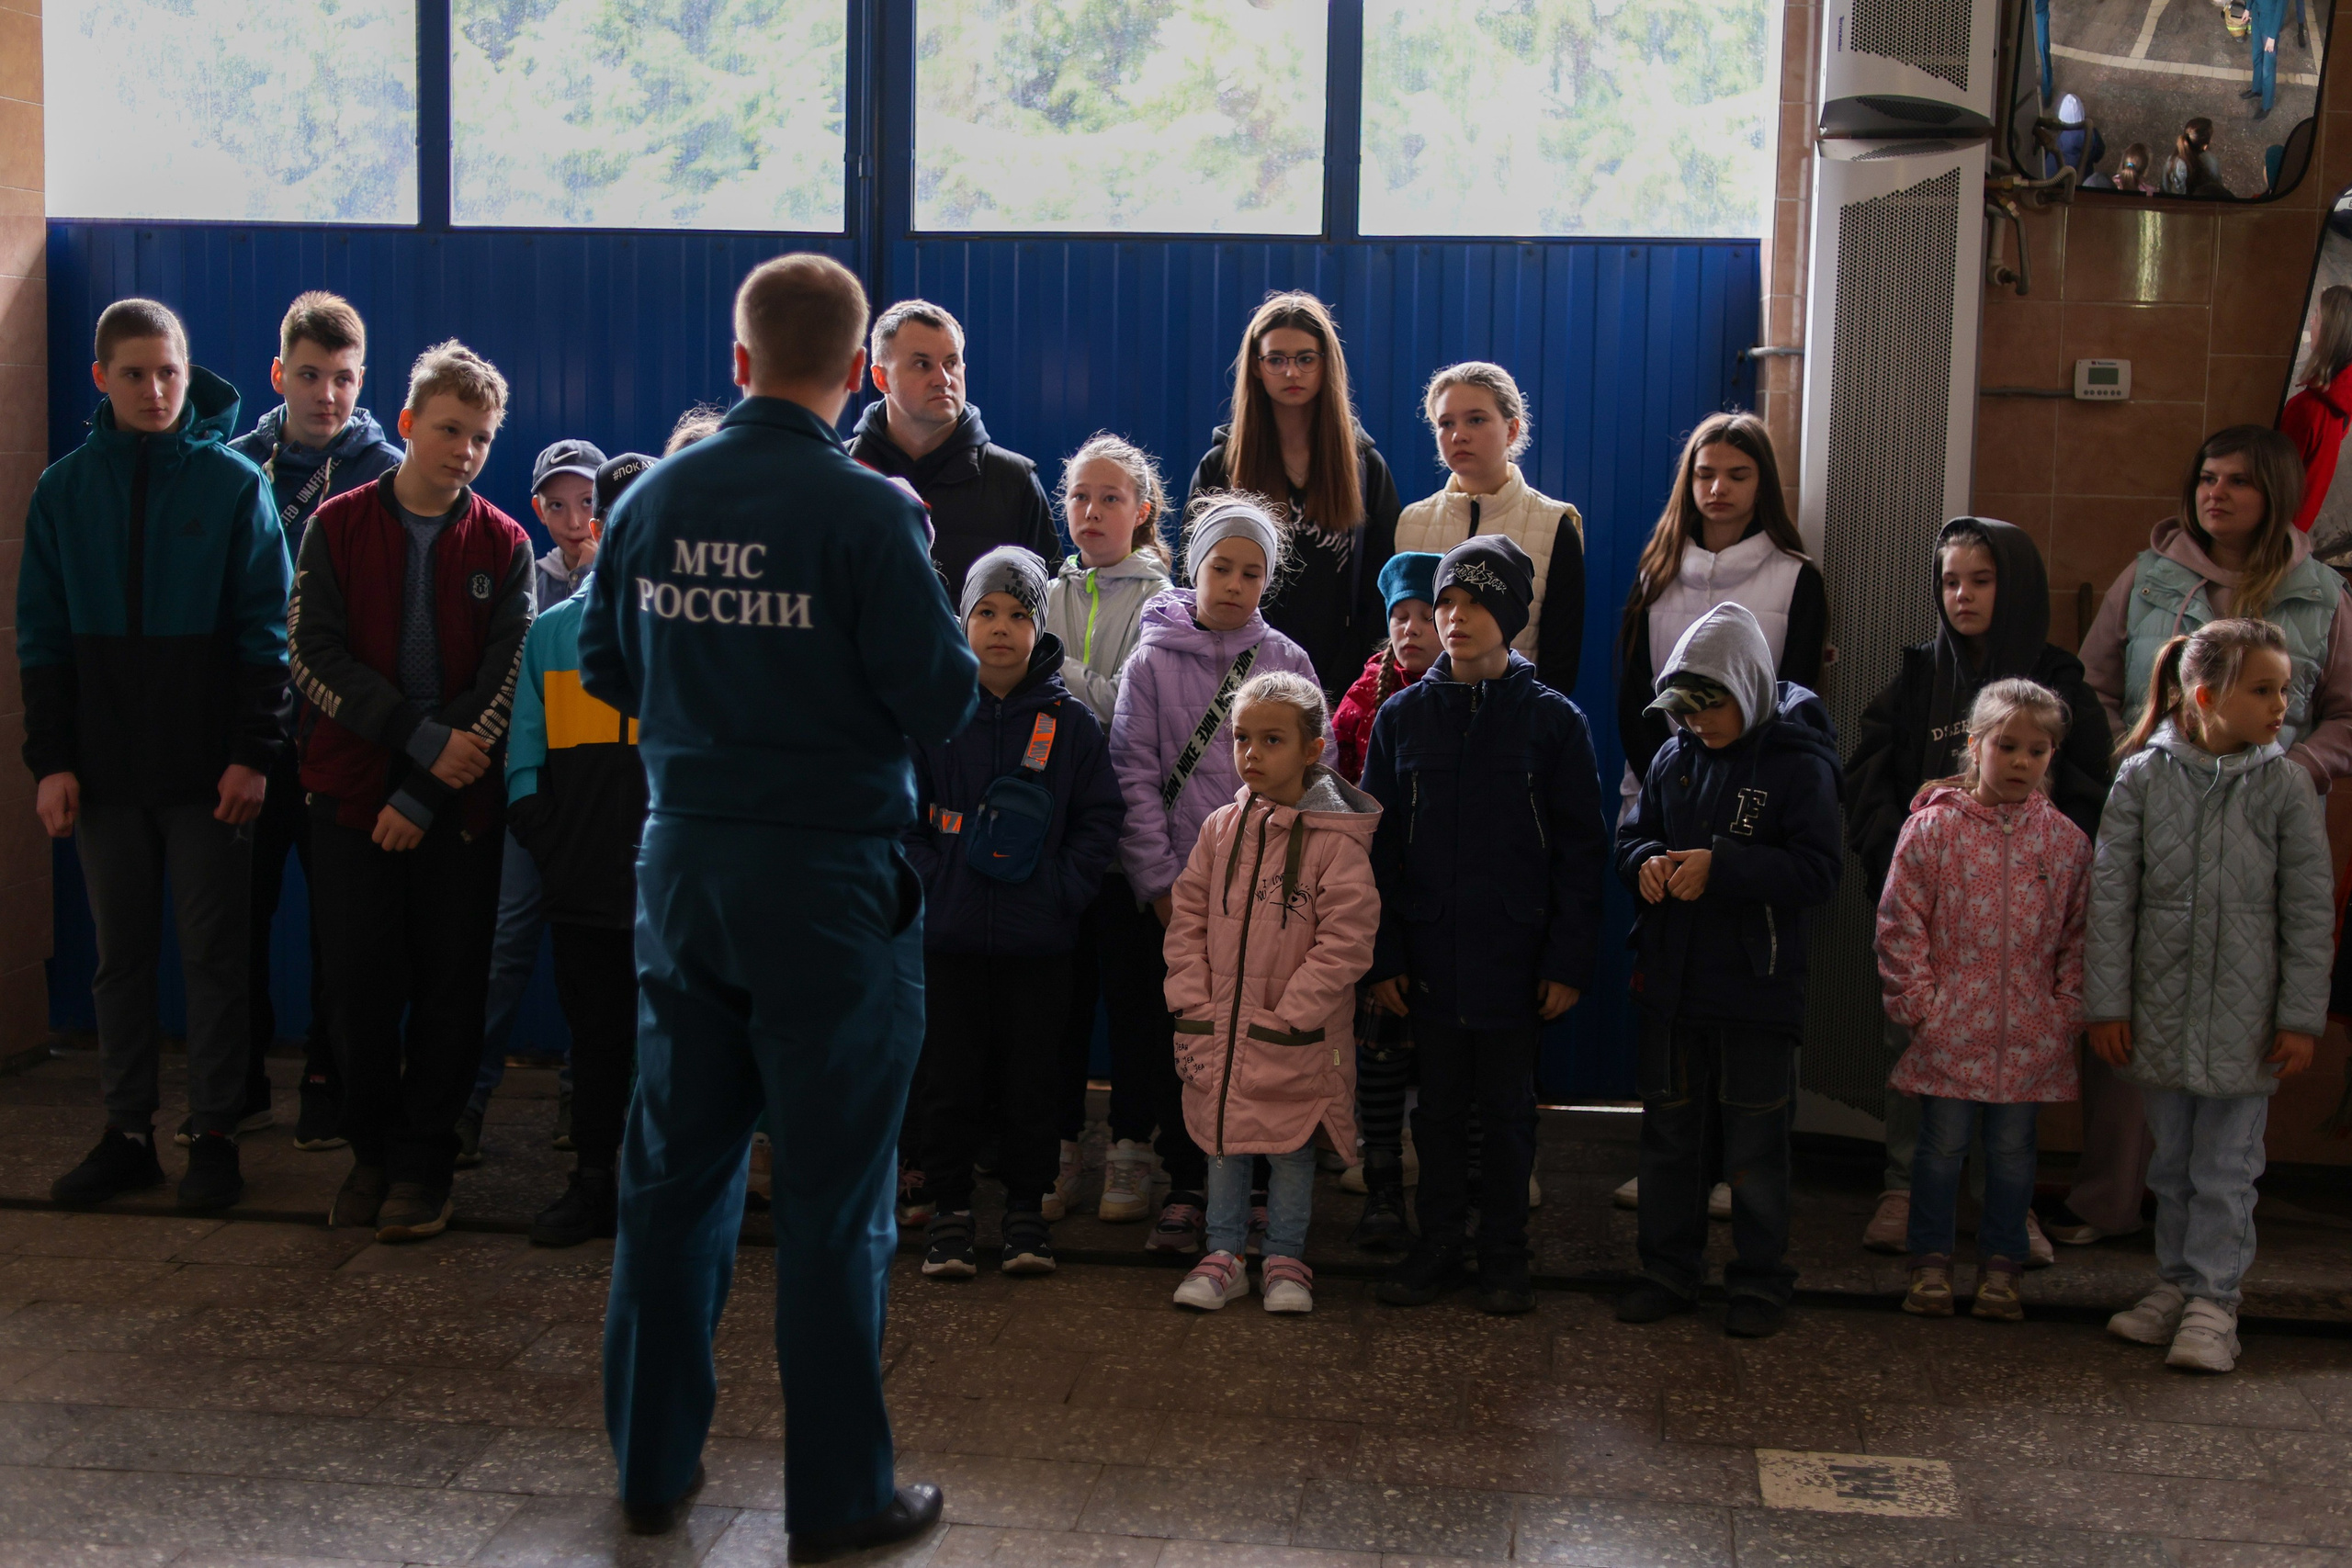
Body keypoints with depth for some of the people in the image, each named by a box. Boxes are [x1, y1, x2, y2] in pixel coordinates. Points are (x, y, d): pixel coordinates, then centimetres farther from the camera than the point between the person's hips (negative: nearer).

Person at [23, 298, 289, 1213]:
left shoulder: (234, 484, -2)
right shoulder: (65, 490, 6)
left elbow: (264, 632, -5)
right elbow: (42, 638, 5)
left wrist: (253, 752, -11)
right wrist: (49, 759, -3)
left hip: (206, 768, -3)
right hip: (104, 766, 3)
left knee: (212, 954, 4)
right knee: (120, 955, 10)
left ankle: (214, 1136, 12)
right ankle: (127, 1134, 18)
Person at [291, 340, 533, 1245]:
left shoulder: (502, 545, 4)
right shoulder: (339, 527, 4)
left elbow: (504, 683, -3)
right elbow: (315, 657, -5)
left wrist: (424, 795, -10)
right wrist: (423, 735, -15)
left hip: (459, 799, 0)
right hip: (353, 791, 0)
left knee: (450, 985, 2)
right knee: (363, 981, 3)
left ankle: (423, 1165, 14)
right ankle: (372, 1153, 19)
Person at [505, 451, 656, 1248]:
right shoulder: (552, 631, 9)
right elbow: (525, 762, 8)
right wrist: (546, 845, -3)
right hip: (584, 884, 2)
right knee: (595, 1037, 11)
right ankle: (592, 1181, 21)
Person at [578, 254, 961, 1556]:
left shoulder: (653, 498, 2)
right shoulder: (865, 511, -14)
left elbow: (603, 668, 11)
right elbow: (942, 699, -14)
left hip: (682, 862, 5)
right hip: (826, 874, -5)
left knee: (673, 1169, 15)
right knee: (833, 1198, 5)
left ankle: (653, 1464, 26)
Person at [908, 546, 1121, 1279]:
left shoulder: (1071, 722, 2)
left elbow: (1099, 820, 5)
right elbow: (899, 812, 4)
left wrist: (1062, 888, -6)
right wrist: (929, 881, -7)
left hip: (1039, 941, 0)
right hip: (947, 936, 0)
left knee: (1031, 1078, 7)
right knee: (948, 1078, 5)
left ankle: (1026, 1208, 20)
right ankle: (949, 1210, 17)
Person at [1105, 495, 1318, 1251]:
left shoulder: (1288, 663, 6)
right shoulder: (1153, 660, 3)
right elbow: (1134, 777, 0)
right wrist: (1162, 881, -6)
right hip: (1175, 890, 0)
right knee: (1174, 1039, 2)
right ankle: (1188, 1187, 15)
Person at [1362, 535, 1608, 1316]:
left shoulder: (1553, 719, -2)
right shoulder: (1403, 715, 4)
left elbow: (1581, 850, -2)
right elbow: (1379, 846, 4)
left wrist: (1568, 961, -8)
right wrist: (1383, 957, -1)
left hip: (1515, 956, -2)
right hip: (1431, 953, 2)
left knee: (1508, 1110, 9)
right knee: (1439, 1108, 11)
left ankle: (1504, 1257, 21)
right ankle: (1438, 1245, 25)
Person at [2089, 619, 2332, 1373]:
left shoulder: (2284, 786, -3)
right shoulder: (2144, 776, -3)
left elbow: (2309, 912, -1)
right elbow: (2111, 897, -1)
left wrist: (2301, 1018, -3)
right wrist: (2106, 1003, -3)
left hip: (2244, 1019, -1)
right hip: (2161, 1011, 1)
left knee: (2227, 1167, 3)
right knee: (2173, 1162, 13)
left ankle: (2213, 1300, 11)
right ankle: (2176, 1283, 25)